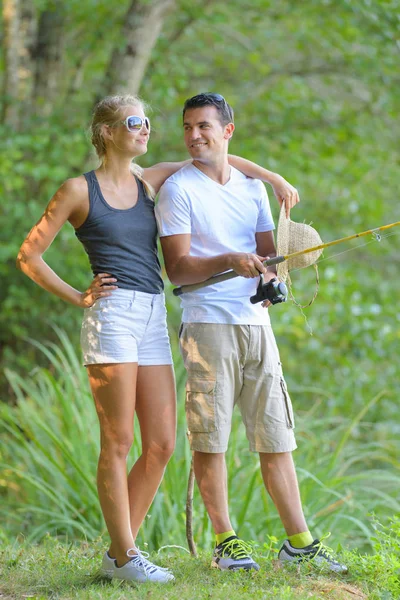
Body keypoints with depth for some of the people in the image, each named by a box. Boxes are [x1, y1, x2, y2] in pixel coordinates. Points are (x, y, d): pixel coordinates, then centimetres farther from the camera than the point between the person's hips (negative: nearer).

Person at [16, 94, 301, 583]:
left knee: (161, 446, 2)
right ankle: (125, 556, 0)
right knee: (118, 443, -6)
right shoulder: (79, 190, 2)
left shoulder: (149, 181, 16)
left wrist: (273, 178, 18)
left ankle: (119, 552, 11)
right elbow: (28, 255, 3)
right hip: (111, 316, -6)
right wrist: (78, 298, -1)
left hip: (153, 321, 6)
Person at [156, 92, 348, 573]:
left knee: (275, 437, 6)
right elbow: (177, 267, -7)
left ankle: (299, 541, 10)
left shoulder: (252, 187, 16)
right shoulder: (178, 189, -1)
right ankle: (225, 542, 4)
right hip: (207, 324, -5)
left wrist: (271, 276, -5)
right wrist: (229, 261, -22)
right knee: (210, 438, -4)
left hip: (256, 322, 5)